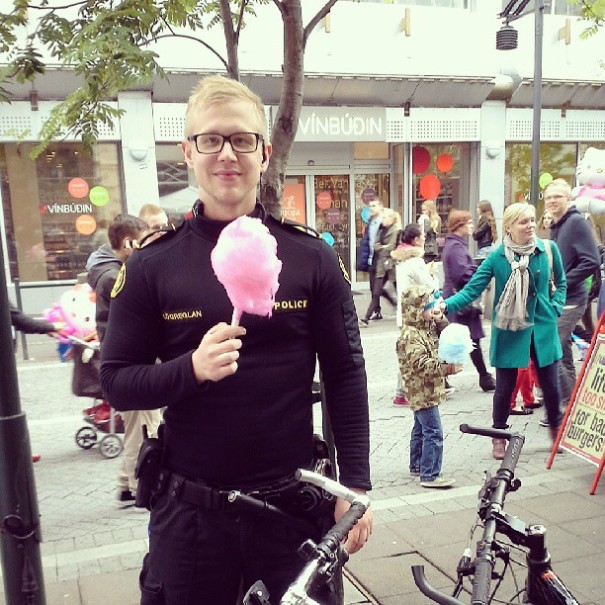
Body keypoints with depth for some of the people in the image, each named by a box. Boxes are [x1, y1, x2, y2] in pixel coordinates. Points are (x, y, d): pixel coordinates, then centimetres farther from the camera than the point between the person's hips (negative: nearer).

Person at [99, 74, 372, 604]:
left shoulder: (312, 257, -3)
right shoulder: (152, 265, -4)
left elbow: (346, 377, -1)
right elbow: (117, 382, -3)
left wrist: (356, 487, -3)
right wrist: (193, 368, -21)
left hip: (294, 504, 0)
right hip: (189, 513, 0)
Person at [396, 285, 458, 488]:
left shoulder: (427, 328, 10)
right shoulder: (410, 336, -21)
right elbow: (420, 363, -29)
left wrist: (440, 318, 5)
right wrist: (446, 367, -34)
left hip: (426, 392, 11)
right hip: (422, 393, -11)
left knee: (420, 429, 20)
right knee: (433, 433, -10)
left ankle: (417, 466, 34)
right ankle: (430, 475, -7)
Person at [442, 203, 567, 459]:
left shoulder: (548, 249, -5)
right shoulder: (497, 257, -11)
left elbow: (560, 283, 12)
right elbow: (471, 290, -14)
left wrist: (555, 308, 0)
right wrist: (446, 305, -28)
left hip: (542, 327, 2)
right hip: (508, 331, -2)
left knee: (550, 384, 11)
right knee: (504, 387, 7)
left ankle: (556, 430, 38)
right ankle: (499, 437, 28)